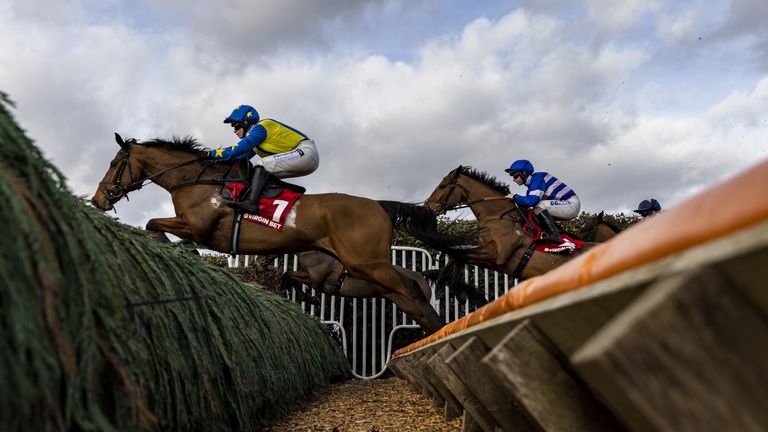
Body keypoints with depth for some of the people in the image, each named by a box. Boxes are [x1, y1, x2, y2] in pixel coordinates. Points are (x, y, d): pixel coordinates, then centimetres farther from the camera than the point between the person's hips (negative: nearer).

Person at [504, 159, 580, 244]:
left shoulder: (537, 179, -17)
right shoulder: (532, 183, 12)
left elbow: (531, 201, -30)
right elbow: (528, 201, 14)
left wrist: (514, 197, -17)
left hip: (571, 203, -10)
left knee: (539, 206, -25)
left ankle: (554, 235, -26)